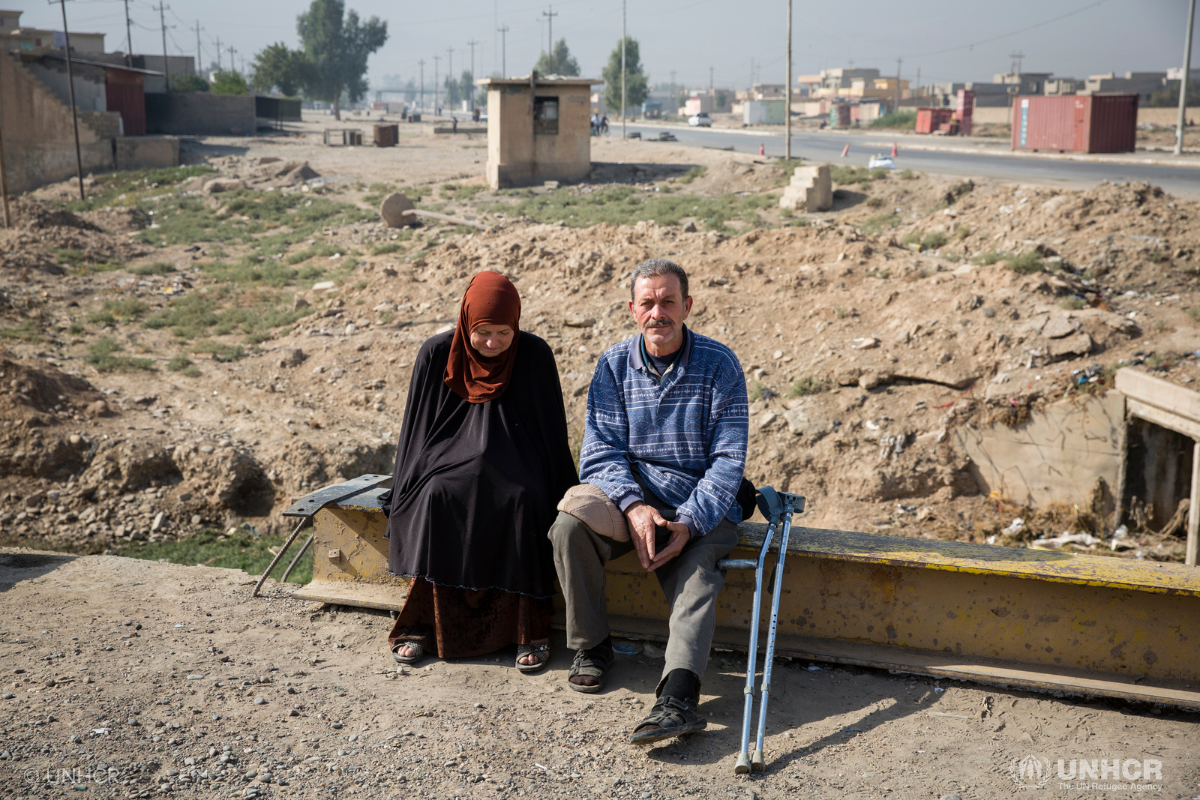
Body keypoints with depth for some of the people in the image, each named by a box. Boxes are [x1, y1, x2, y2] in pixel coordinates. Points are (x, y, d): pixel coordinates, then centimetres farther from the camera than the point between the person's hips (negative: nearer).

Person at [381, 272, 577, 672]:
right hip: (453, 455, 1)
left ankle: (529, 627, -24)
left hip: (513, 458, -1)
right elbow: (418, 428, 2)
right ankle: (425, 623, -22)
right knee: (437, 496, -33)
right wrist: (408, 494, -3)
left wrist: (560, 492, -5)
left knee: (522, 499, -34)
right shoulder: (436, 354, -5)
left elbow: (552, 429, 0)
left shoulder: (535, 355, -6)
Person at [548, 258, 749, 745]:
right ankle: (591, 646, -7)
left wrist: (688, 524, -22)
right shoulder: (614, 366, 4)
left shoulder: (719, 366, -3)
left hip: (702, 506, -2)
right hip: (631, 495, 2)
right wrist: (633, 506, -23)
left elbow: (728, 458, -7)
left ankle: (679, 695, -48)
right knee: (568, 526, -25)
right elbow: (601, 449, -3)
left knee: (696, 572, -31)